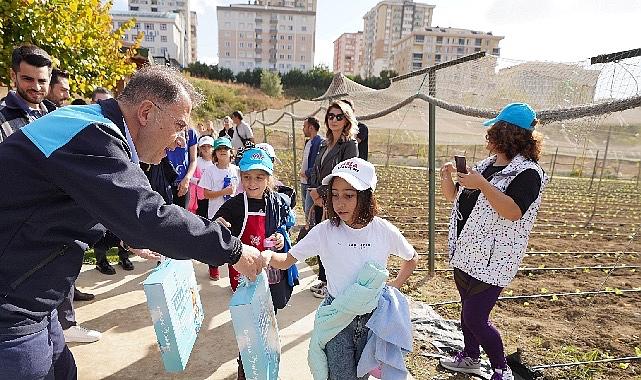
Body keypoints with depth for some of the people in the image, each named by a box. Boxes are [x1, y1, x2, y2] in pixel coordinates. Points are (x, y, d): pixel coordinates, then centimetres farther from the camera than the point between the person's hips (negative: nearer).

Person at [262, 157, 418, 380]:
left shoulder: (383, 230, -10)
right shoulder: (325, 231, -12)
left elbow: (412, 258, 9)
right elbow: (286, 261, -12)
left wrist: (395, 286, 1)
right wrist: (269, 256, -32)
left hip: (373, 317, 2)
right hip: (336, 319, -1)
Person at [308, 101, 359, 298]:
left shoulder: (350, 144, -10)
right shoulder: (324, 144, 13)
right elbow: (315, 170, 13)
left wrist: (321, 191, -12)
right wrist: (314, 193, -3)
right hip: (320, 200, 7)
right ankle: (323, 280, 31)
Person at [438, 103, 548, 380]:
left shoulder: (527, 172, -13)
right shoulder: (486, 165, 10)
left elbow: (513, 212, -27)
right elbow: (455, 197, 13)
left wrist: (482, 185, -32)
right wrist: (447, 177, -5)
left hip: (492, 261, -8)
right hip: (465, 253, 8)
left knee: (475, 319, -4)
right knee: (467, 310, 20)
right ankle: (470, 357, 42)